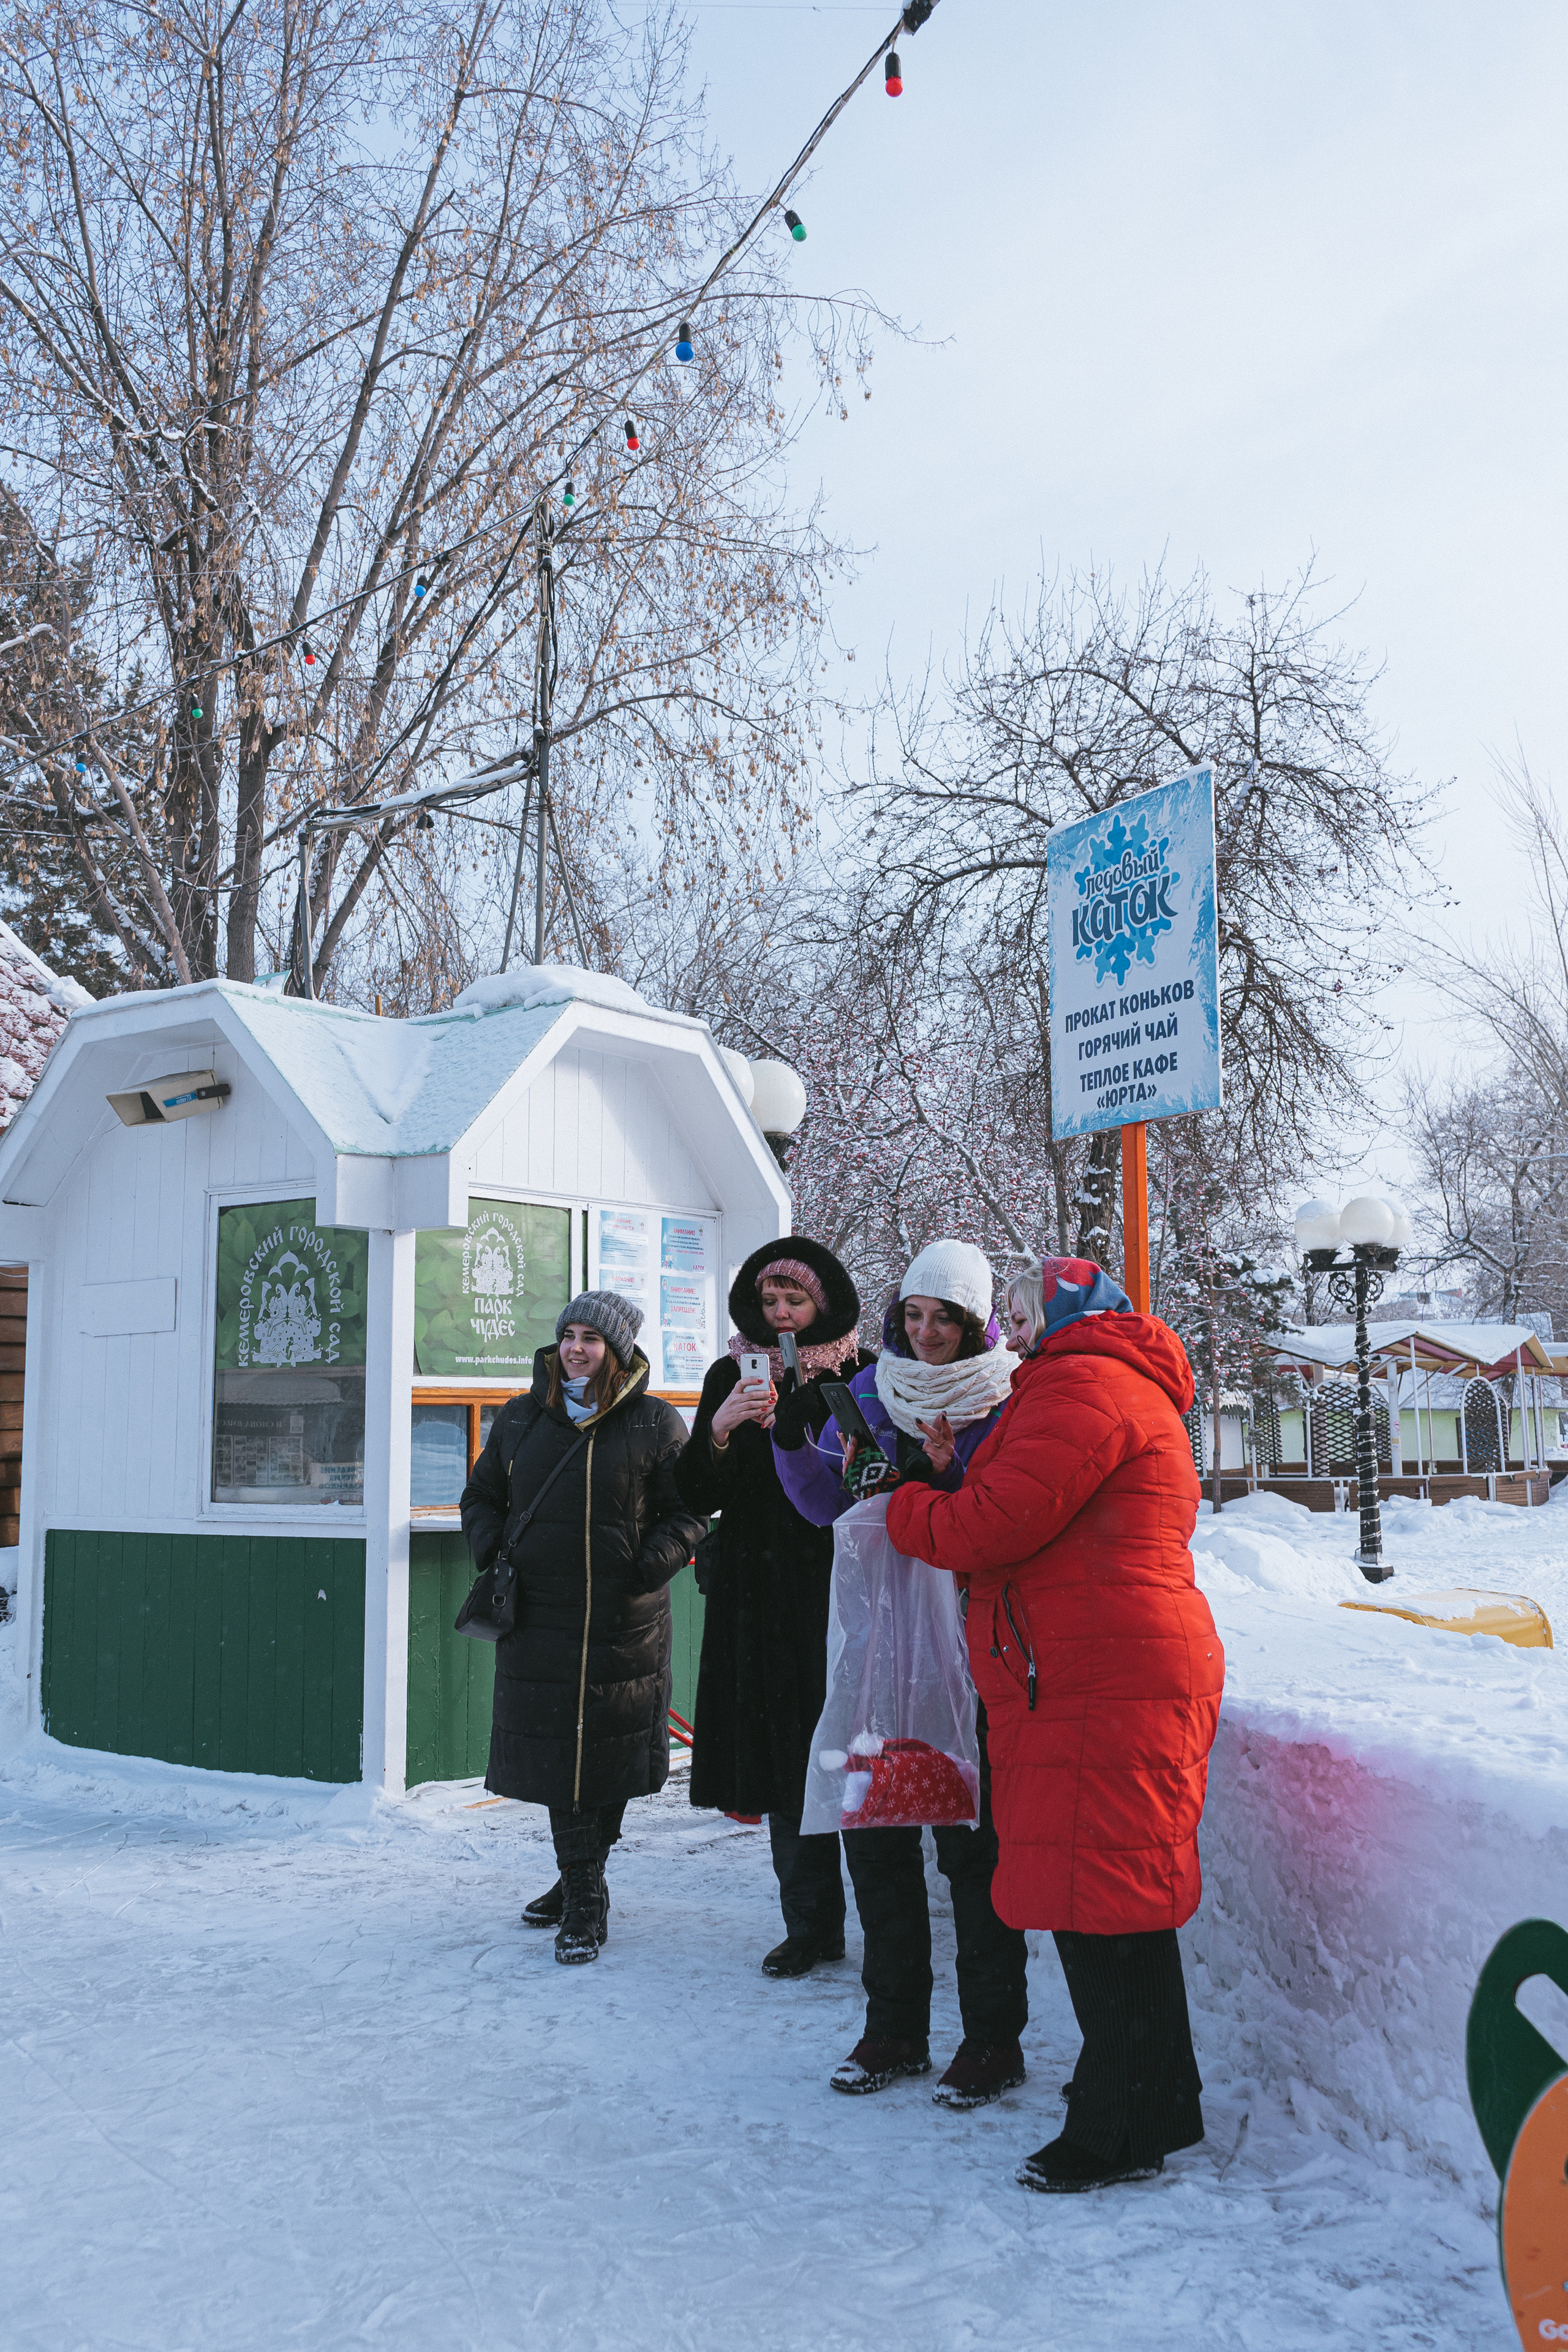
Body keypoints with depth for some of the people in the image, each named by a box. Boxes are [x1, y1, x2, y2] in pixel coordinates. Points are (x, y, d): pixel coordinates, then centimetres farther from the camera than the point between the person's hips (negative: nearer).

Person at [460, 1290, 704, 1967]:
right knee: (555, 1752, 3)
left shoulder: (655, 1424, 1)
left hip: (624, 1625, -2)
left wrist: (649, 1567, -14)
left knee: (609, 1755, 3)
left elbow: (685, 1513, 1)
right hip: (539, 1619, 3)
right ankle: (583, 1894, 16)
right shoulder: (520, 1420, 10)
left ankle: (583, 1881, 19)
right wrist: (493, 1553, 2)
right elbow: (480, 1497, 19)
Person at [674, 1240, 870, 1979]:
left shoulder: (860, 1376, 2)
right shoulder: (731, 1376, 9)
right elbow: (697, 1497, 3)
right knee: (781, 1749, 4)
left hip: (838, 1587, -3)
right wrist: (719, 1430, -14)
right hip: (759, 1597, 3)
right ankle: (811, 1925, 14)